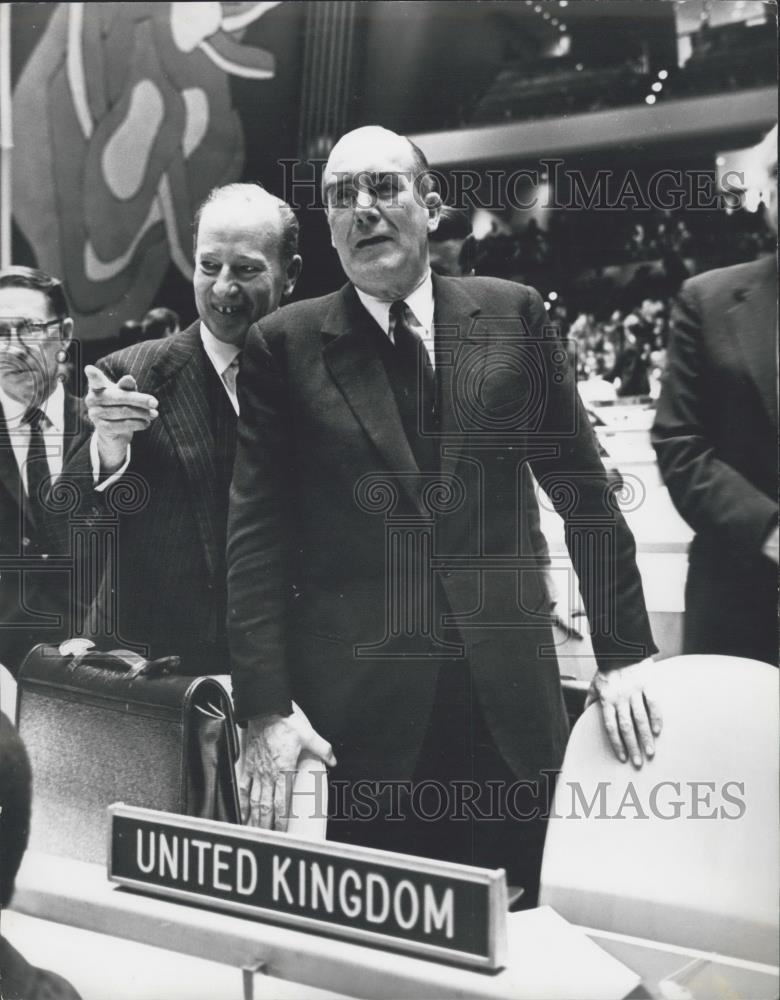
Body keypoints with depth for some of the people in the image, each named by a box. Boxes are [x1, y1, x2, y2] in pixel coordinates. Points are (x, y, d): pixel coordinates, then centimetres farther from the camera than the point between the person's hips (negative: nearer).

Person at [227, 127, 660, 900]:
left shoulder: (512, 314, 5)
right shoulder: (284, 345, 1)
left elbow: (582, 487, 7)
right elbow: (257, 536, -2)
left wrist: (623, 651, 6)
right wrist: (265, 706, -8)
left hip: (508, 691, 2)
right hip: (358, 705, -1)